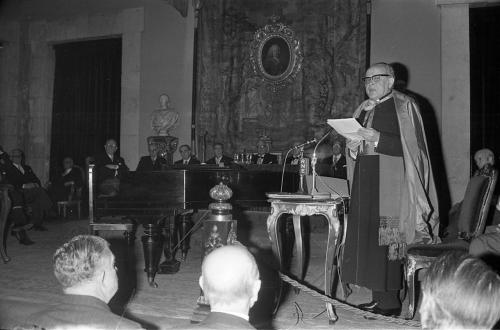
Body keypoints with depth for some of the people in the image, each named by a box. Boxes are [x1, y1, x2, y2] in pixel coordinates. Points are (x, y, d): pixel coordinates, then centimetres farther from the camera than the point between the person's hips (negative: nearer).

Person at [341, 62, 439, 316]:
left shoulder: (404, 107, -2)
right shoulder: (363, 110, 18)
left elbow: (410, 147, -12)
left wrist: (376, 138, -19)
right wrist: (353, 147, -1)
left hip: (390, 182, -7)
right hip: (365, 180, 7)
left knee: (384, 238, -8)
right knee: (367, 238, 4)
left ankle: (389, 302, 2)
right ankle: (378, 298, 13)